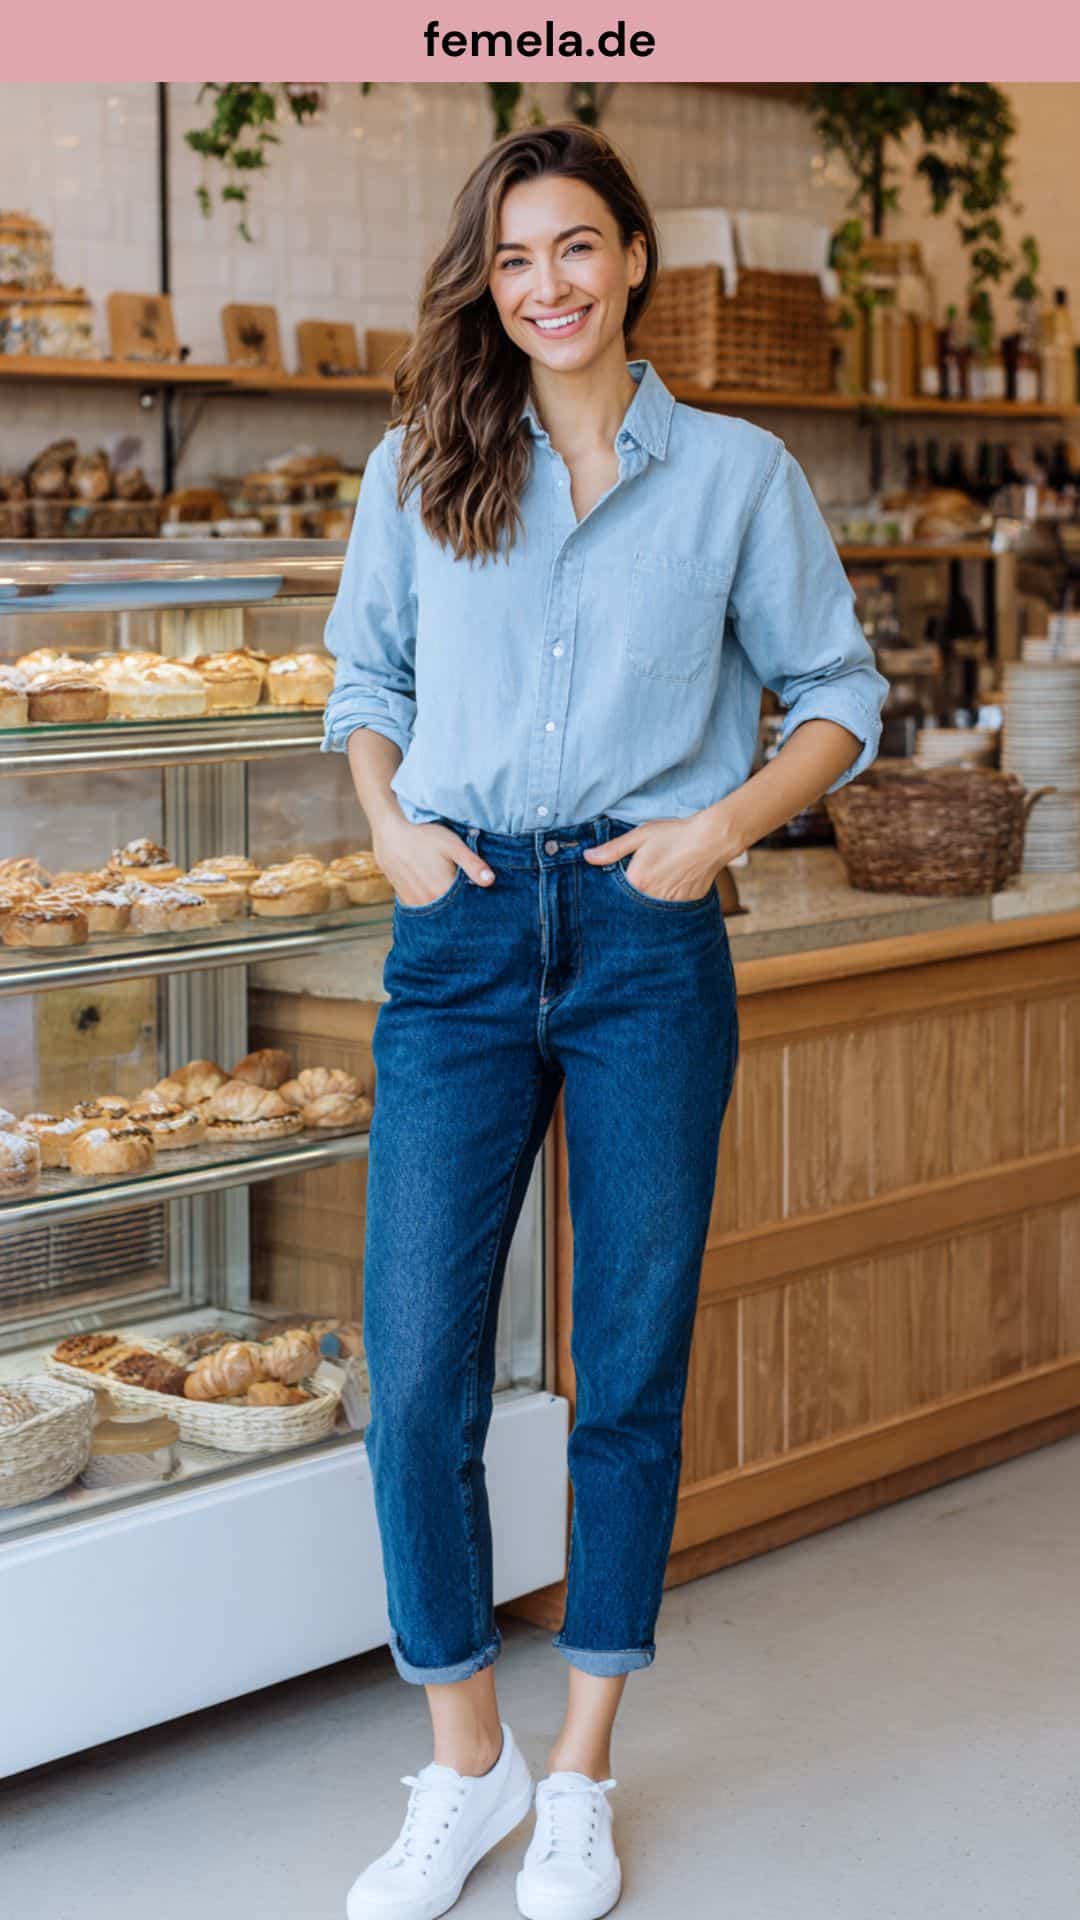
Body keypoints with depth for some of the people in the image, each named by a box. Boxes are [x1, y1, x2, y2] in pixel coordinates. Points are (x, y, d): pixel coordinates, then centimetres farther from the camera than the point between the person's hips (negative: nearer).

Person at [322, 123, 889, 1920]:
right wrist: (389, 820, 2)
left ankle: (581, 1776, 21)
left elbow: (836, 692, 10)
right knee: (416, 1377, -3)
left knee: (633, 1369, 5)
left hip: (649, 942, -1)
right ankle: (466, 1766, 17)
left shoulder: (739, 472, 6)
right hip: (463, 933, 1)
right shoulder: (419, 469, 10)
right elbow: (365, 678, 20)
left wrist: (722, 825, -5)